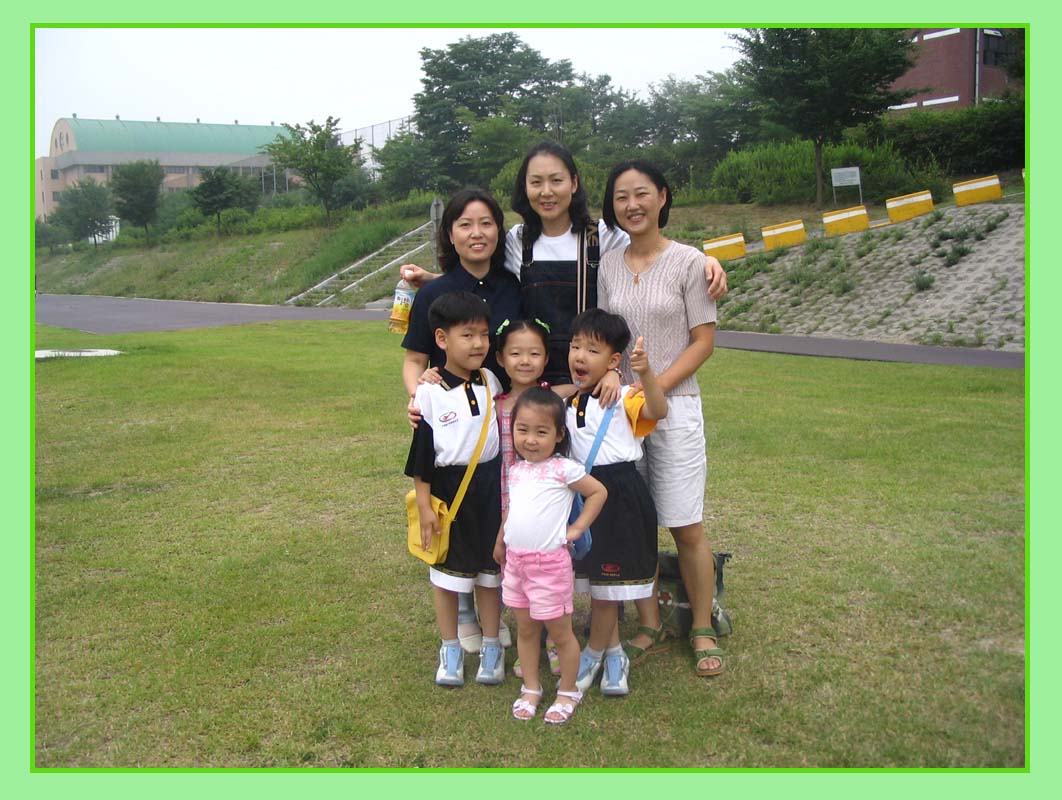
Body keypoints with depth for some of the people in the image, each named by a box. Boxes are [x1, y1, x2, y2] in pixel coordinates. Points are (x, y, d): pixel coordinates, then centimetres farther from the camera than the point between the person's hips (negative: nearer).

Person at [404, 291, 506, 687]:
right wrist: (424, 505, -8)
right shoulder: (430, 393, -11)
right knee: (447, 572, 10)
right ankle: (450, 649, 28)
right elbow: (422, 454, -8)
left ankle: (491, 647, 28)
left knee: (490, 570, 13)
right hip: (448, 488, -3)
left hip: (491, 486, 3)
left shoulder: (492, 382, 1)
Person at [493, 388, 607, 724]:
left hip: (549, 562, -6)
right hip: (515, 561, 6)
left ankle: (567, 693, 24)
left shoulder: (563, 469, -12)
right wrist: (499, 545, 21)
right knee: (525, 629, 16)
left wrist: (577, 527, -7)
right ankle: (531, 689, 32)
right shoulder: (515, 469, 5)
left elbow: (599, 492, -6)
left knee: (559, 632, 7)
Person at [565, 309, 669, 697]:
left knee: (605, 585, 5)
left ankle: (593, 654, 25)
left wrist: (645, 372, -44)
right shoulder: (566, 400, 8)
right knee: (597, 581, 14)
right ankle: (613, 651, 31)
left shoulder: (624, 398, -9)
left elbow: (658, 410, -28)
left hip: (619, 496, -5)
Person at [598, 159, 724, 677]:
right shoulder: (609, 265, 8)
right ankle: (650, 626, 23)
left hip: (674, 406, -3)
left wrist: (654, 388, -15)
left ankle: (702, 631, 19)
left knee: (686, 527, 2)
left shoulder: (687, 261, -3)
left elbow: (703, 341, -5)